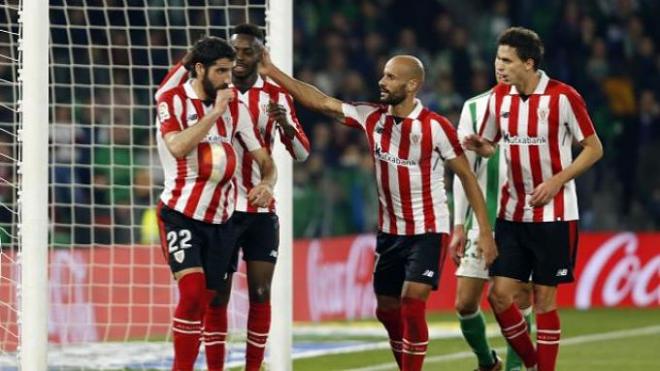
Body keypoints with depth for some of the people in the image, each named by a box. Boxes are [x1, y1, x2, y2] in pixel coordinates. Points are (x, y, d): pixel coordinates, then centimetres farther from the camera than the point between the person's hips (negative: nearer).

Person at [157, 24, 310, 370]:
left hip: (262, 210, 2)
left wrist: (286, 125, -20)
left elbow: (302, 153, 1)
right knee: (217, 295, -1)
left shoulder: (276, 96, 3)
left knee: (260, 294, -1)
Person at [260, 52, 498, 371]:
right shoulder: (371, 117, -2)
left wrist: (485, 231, -12)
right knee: (387, 311, 11)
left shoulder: (435, 127, -16)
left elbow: (467, 176, -9)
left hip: (428, 231, -6)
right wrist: (272, 71, -6)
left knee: (412, 306, -18)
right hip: (390, 231, 6)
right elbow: (321, 102, -1)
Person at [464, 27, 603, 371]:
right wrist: (480, 146, -8)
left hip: (554, 216, -5)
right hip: (512, 213, 5)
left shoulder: (563, 97, -12)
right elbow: (490, 146, 16)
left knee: (544, 299, -2)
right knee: (499, 294, -2)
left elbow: (594, 148, -5)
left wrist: (556, 181, -16)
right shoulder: (499, 97, 4)